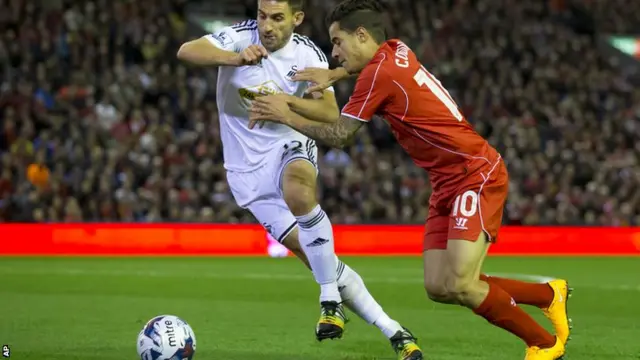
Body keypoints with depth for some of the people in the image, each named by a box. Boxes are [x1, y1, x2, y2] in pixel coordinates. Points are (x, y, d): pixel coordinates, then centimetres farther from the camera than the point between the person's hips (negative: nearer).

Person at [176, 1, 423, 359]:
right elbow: (187, 51, -26)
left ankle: (331, 301, -28)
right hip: (248, 170, 0)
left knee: (298, 192, -39)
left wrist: (285, 101, -26)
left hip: (290, 146, 0)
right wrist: (236, 58, -42)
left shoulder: (309, 55, -5)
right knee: (319, 258, -7)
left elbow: (331, 113, -11)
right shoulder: (241, 37, -10)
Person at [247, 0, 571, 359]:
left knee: (457, 285, -19)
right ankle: (550, 294, 15)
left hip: (476, 175, -9)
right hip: (449, 181, 9)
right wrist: (333, 74, 19)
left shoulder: (380, 74, -16)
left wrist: (286, 116, 3)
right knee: (438, 287, 1)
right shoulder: (396, 51, 9)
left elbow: (339, 135, -8)